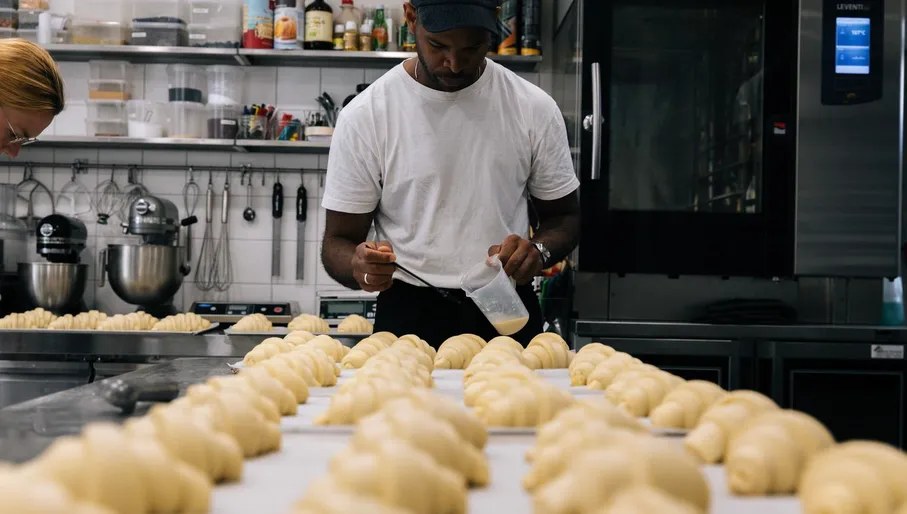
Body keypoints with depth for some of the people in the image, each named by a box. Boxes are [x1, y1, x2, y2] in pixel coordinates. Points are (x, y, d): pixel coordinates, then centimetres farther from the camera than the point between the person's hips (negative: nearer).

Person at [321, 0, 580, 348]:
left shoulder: (534, 109, -1)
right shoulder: (365, 116, -6)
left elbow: (565, 217, 10)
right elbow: (338, 243, -1)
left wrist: (539, 250, -13)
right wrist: (359, 266, -25)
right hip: (408, 316, -1)